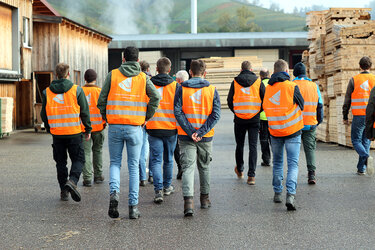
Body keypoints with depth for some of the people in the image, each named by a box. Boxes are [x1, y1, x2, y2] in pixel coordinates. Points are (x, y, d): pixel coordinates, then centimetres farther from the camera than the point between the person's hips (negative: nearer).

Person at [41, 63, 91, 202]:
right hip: (74, 133, -2)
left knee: (60, 162, 13)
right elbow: (84, 112, -2)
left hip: (57, 133, 2)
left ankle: (64, 191, 13)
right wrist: (88, 129, 9)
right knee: (78, 159, 8)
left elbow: (44, 114, 9)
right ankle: (72, 181, -17)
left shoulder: (47, 92, 2)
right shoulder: (77, 90, -5)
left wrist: (49, 128, 25)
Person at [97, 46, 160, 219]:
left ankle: (114, 192, -12)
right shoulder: (143, 77, 3)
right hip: (135, 127, 0)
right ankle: (133, 206, 6)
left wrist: (106, 118, 14)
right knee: (133, 166, 8)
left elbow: (101, 100, -1)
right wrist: (146, 117, 1)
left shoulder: (112, 75, 3)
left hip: (115, 126, 0)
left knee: (115, 162, 14)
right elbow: (155, 97, -11)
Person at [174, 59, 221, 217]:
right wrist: (201, 132, -12)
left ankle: (188, 200, -21)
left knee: (188, 167, -4)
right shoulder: (212, 90, 0)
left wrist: (191, 132, -12)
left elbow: (178, 112, -10)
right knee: (204, 167, 18)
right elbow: (215, 114, -8)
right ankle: (205, 199, 30)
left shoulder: (182, 89, -2)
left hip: (186, 137, -1)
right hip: (206, 137, 1)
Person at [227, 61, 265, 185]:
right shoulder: (258, 82, -1)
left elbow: (229, 101, 3)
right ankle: (251, 175, -7)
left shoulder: (235, 82, 0)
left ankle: (239, 170, 31)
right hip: (254, 119, -1)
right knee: (253, 146, 0)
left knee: (239, 145, 16)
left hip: (239, 119, 1)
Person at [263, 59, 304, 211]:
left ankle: (277, 193, 21)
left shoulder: (268, 88, 1)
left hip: (275, 130, 4)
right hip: (292, 130, -4)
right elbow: (301, 105, 1)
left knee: (277, 163, 18)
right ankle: (290, 195, -17)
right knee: (293, 164, -3)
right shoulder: (292, 87, -11)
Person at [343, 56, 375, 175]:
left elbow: (347, 100, -1)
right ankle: (361, 168, 11)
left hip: (359, 116, -2)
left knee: (356, 140, 7)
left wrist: (345, 117, 7)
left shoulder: (354, 80, -2)